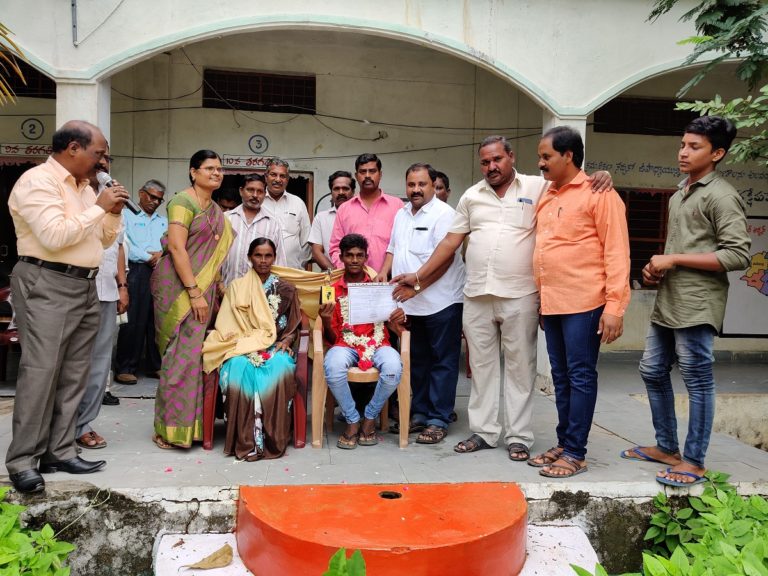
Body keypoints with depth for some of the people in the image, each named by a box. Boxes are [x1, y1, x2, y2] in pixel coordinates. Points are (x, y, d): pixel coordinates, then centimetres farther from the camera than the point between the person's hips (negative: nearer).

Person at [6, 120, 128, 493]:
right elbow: (54, 236, -22)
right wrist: (98, 207, -14)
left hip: (85, 287, 8)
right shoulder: (37, 181, -9)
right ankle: (22, 461, 1)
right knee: (40, 373, -8)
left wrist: (113, 212, 3)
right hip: (46, 287, -8)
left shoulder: (84, 186, 17)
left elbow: (104, 240, 21)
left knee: (73, 374, 8)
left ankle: (59, 451, 15)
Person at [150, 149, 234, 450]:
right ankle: (171, 428, 3)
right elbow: (176, 248, -16)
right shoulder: (184, 201, -8)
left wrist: (211, 290, 14)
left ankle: (191, 423, 17)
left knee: (194, 353, 9)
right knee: (182, 354, -6)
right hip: (179, 286, -8)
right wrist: (194, 292, -19)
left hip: (202, 287, 8)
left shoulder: (215, 209, 16)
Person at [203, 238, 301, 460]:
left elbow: (294, 325, 16)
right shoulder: (237, 287, 13)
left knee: (278, 369, -36)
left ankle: (273, 438, -29)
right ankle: (246, 441, -31)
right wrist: (247, 343, -9)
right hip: (242, 347, 0)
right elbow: (227, 325, 8)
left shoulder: (286, 290, 15)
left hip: (276, 348, 0)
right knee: (241, 369, -36)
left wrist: (286, 340, -6)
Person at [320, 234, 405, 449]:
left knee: (393, 368, -32)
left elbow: (394, 326, 11)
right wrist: (326, 320, -13)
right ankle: (352, 420, -9)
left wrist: (398, 319, -13)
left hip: (377, 343, 0)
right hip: (346, 344, 0)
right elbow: (332, 338, 8)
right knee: (332, 367, -35)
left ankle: (370, 417, -4)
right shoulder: (333, 291, 9)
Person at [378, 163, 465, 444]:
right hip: (409, 303, 8)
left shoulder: (443, 213, -9)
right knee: (417, 360, 15)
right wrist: (384, 272, 4)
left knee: (443, 362, 1)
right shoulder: (401, 214, 15)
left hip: (440, 302, -7)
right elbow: (393, 249, 23)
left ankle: (439, 420, 8)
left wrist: (415, 285, -21)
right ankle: (419, 413, 26)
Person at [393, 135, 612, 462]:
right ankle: (483, 432, 22)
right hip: (477, 296, 4)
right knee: (481, 366, 11)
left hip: (520, 297, -3)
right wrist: (418, 277, 10)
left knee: (520, 368, 5)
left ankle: (518, 437, 15)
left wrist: (600, 178, -21)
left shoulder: (538, 188, 2)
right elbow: (450, 242, 13)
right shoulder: (471, 196, 12)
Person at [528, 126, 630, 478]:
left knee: (580, 376, 0)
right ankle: (563, 443, 23)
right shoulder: (547, 198, 16)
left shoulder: (598, 194, -5)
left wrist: (615, 306, -16)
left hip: (584, 303, -7)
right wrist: (541, 301, 16)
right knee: (561, 377, 12)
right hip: (551, 304, 7)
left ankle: (575, 453, 8)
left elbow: (616, 251, -10)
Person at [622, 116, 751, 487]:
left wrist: (673, 259, -16)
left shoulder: (721, 196, -9)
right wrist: (657, 269, 8)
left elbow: (738, 255, -17)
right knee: (652, 372, 14)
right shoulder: (680, 195, 18)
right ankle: (667, 447, 28)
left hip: (696, 305, -9)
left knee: (697, 381, 0)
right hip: (667, 302, 9)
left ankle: (694, 461, 12)